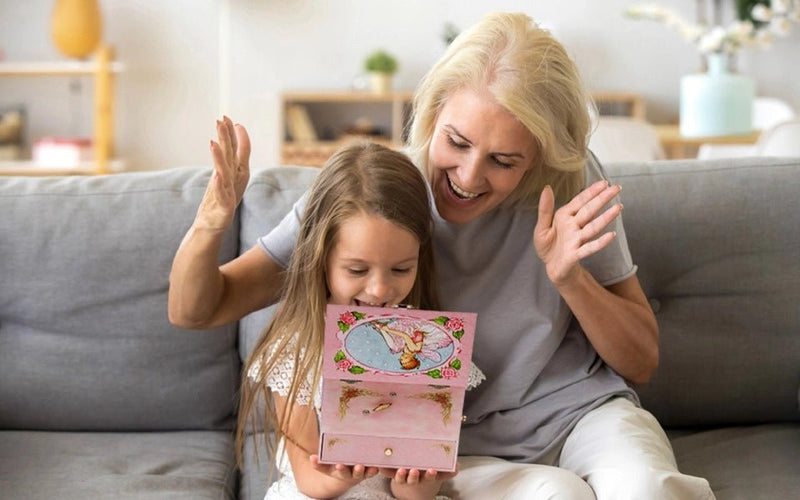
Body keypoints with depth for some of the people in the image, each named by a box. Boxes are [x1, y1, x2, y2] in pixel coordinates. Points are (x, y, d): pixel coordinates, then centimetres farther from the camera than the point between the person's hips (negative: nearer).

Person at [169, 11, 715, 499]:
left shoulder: (573, 186, -8)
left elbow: (642, 362, -1)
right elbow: (195, 310, -7)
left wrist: (568, 277, -20)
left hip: (580, 409, 1)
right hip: (455, 451, -1)